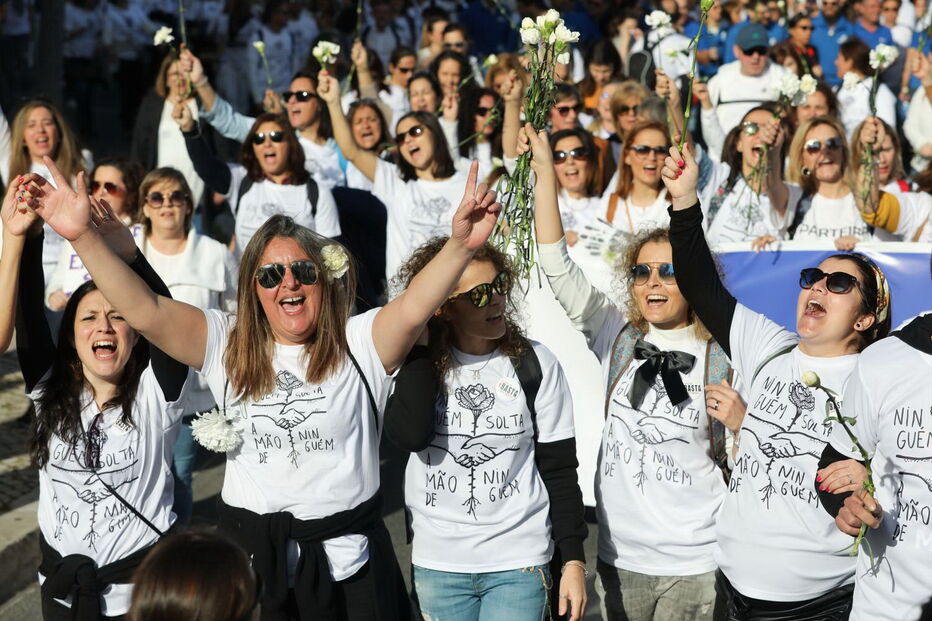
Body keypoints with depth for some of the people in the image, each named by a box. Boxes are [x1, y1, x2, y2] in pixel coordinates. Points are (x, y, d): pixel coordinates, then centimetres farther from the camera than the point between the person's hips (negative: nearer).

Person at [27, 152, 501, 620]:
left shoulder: (359, 345, -4)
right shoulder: (226, 345, 2)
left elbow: (413, 309, -22)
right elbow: (145, 311, -8)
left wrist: (460, 246, -41)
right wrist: (84, 237, -20)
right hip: (253, 560, 2)